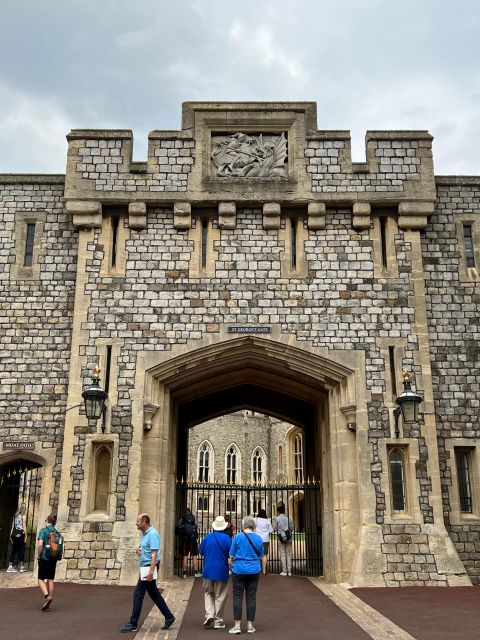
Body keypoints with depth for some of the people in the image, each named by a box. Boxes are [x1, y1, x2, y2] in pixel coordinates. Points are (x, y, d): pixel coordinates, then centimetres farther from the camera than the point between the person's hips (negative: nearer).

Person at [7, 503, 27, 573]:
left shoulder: (15, 516, 13)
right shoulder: (23, 516, -2)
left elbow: (12, 526, 8)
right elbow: (24, 526, -7)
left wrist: (11, 535, 8)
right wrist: (25, 535, -4)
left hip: (14, 534, 5)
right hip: (20, 534, -5)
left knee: (13, 551, 8)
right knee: (21, 550, 0)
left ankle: (10, 566, 6)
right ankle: (21, 566, 3)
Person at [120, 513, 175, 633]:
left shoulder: (152, 534, -18)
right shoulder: (145, 533, 11)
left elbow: (154, 554, -24)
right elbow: (142, 546, 30)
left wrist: (151, 571, -30)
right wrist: (137, 548, 6)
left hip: (148, 568, -10)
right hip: (145, 567, 10)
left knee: (138, 594, -3)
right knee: (154, 594, 15)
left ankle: (133, 624, 5)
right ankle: (169, 617, 22)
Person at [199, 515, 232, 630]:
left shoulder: (207, 537, -2)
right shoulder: (226, 538, -12)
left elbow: (201, 551, 9)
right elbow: (231, 554, -9)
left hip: (208, 570, 2)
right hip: (221, 571, -2)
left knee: (208, 594, 18)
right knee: (220, 596, 8)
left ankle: (209, 614, -1)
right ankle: (218, 621, 11)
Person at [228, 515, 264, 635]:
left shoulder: (238, 537, -7)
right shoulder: (258, 538, 1)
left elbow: (231, 556, -2)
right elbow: (261, 557, 11)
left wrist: (231, 565, 15)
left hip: (239, 570, -2)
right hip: (254, 571, 2)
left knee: (237, 597, 4)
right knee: (251, 597, 7)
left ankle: (237, 625, 3)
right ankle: (250, 625, 10)